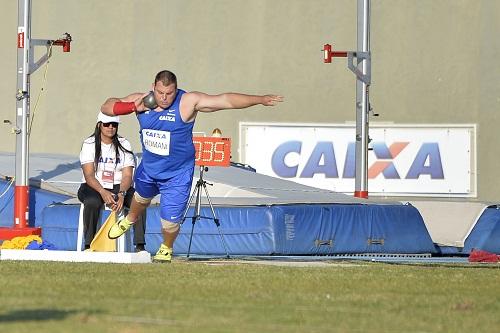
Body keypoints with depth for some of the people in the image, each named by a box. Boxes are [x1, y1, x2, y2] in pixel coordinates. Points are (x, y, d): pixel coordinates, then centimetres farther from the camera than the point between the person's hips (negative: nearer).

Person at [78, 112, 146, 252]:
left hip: (119, 188, 2)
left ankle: (140, 245, -29)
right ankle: (88, 245, -30)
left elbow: (127, 175, -2)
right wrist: (103, 192, -29)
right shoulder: (89, 144, 0)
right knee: (92, 202, -37)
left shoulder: (124, 145, 6)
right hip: (94, 188, -2)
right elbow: (89, 175, -11)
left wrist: (121, 194, -23)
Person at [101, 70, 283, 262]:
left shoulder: (188, 102, -25)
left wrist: (260, 100, -37)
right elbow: (107, 107, -7)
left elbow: (225, 100, -30)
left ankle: (166, 248, 30)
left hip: (177, 174, -4)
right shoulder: (141, 101, -13)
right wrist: (133, 107, -26)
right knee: (141, 197, 33)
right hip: (148, 168, 4)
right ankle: (130, 220, 68)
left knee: (170, 221, -5)